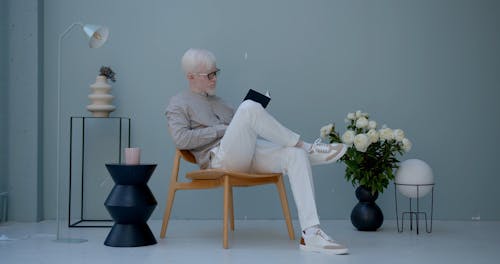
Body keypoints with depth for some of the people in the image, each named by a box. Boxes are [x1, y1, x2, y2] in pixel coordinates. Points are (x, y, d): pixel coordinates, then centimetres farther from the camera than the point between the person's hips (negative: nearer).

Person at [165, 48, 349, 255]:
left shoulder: (217, 101, 32)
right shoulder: (178, 104, 12)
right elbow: (181, 139, -7)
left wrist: (256, 119, 7)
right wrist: (221, 130, -7)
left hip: (246, 156, 7)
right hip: (219, 157, -7)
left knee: (296, 155, -22)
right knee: (249, 107, -31)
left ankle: (311, 234, -33)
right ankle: (308, 147, -16)